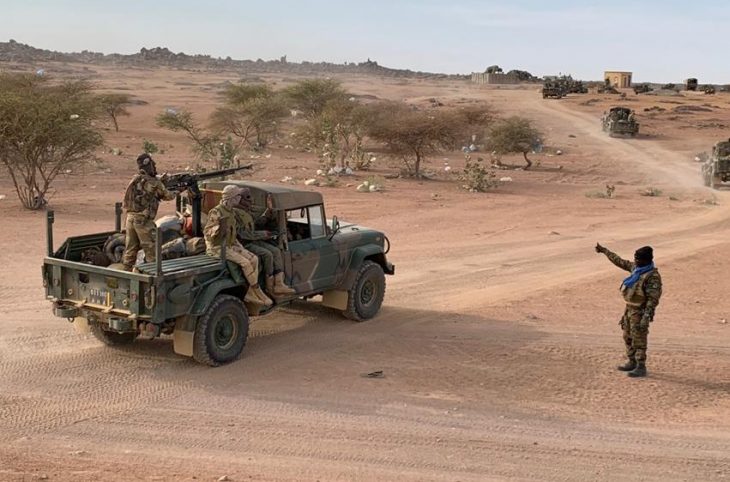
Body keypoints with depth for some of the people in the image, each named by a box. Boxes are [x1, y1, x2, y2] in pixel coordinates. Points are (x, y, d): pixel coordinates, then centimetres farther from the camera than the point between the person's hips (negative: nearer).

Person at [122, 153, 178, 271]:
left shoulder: (134, 180, 11)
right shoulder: (154, 183, -10)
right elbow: (168, 196, 4)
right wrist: (175, 192, 25)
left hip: (130, 217, 7)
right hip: (143, 220, -7)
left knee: (131, 248, 12)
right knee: (152, 249, 1)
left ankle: (127, 271, 16)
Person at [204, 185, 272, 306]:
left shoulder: (232, 212, 10)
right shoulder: (216, 212, -18)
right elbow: (206, 232, -18)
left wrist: (242, 249, 14)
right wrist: (219, 227, -36)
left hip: (230, 245, 9)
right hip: (217, 247, -9)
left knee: (253, 259, -6)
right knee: (245, 262, -21)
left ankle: (250, 294, -5)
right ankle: (257, 292, -7)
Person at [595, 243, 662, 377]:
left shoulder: (653, 276, -21)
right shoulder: (636, 268, 5)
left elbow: (653, 299, -23)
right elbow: (620, 261, 19)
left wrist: (646, 318, -28)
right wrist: (604, 250, 25)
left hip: (640, 312, -9)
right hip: (629, 309, 9)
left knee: (639, 340, -4)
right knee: (628, 337, 16)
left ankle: (641, 368, 3)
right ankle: (632, 363, 27)